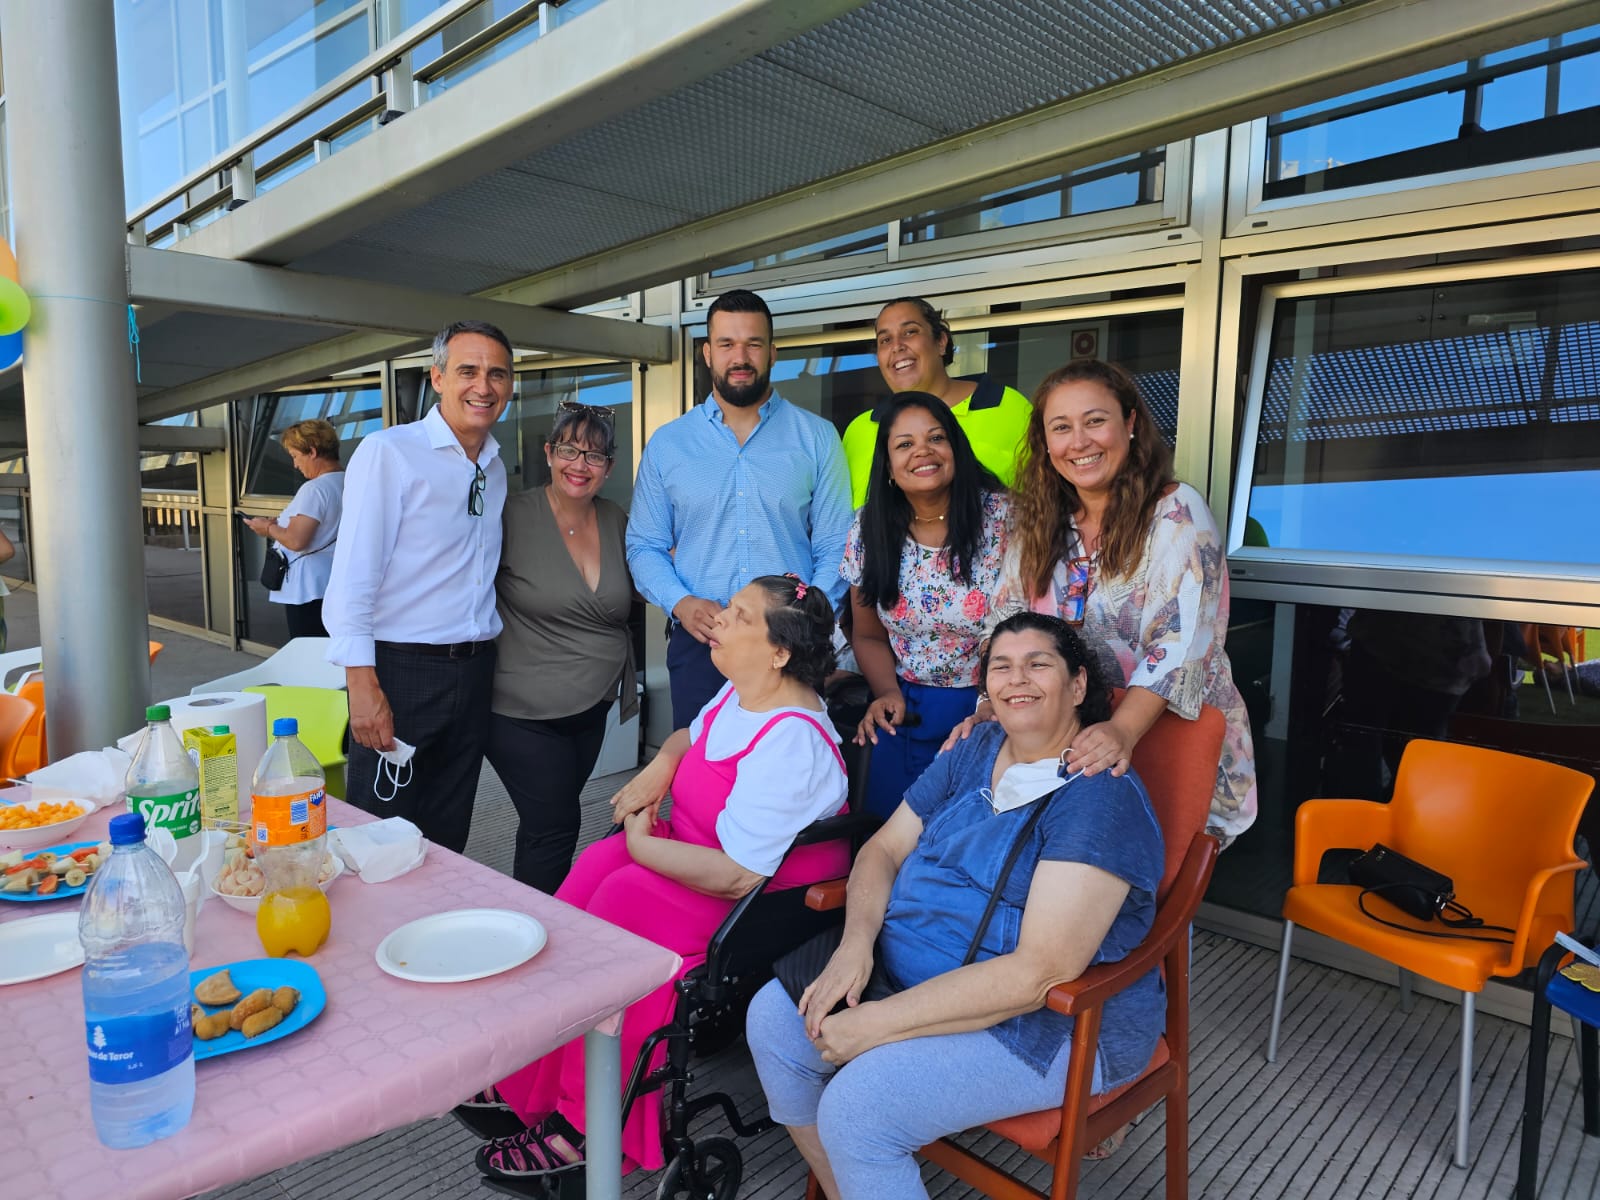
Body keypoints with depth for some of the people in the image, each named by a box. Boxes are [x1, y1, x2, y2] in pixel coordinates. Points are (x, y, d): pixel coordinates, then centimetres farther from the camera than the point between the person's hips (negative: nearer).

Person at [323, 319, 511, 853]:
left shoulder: (496, 468, 12)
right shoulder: (388, 452, -8)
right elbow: (352, 574, -14)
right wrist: (362, 683, -19)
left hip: (474, 671, 6)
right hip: (402, 670, -6)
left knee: (448, 839, 15)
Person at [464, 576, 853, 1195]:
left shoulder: (787, 744, -28)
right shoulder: (739, 694, 0)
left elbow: (735, 877, -30)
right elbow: (690, 736, 22)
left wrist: (642, 845, -16)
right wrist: (659, 766, -1)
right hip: (708, 856, 9)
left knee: (625, 896, -25)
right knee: (596, 866, -13)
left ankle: (585, 1128, -7)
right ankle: (528, 1080, -5)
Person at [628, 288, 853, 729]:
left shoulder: (816, 438, 4)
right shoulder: (667, 445, 8)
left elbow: (836, 547, 1)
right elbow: (644, 545, 9)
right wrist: (680, 602, -9)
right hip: (697, 644, 1)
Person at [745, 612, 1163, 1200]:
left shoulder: (1100, 796, -20)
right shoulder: (975, 750, 5)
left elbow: (1040, 974, -27)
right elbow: (884, 848, 7)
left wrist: (878, 1023, -26)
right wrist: (856, 943, -15)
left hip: (1054, 1023, -8)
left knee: (855, 1107, -25)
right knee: (773, 1018, -3)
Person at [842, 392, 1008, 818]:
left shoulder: (1002, 518, -13)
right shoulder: (870, 530, -2)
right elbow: (868, 635, 8)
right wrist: (888, 693, -8)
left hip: (988, 708, -3)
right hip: (906, 714, 3)